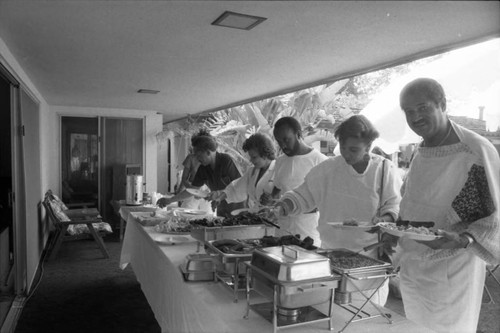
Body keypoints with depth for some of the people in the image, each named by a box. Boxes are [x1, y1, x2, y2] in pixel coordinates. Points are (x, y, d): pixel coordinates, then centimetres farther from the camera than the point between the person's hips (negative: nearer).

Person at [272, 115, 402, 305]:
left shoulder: (385, 169, -3)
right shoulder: (328, 169, 0)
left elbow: (394, 204, 2)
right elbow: (304, 195, 2)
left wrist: (386, 219, -18)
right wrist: (284, 206, -15)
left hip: (369, 254, -1)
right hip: (331, 250, 2)